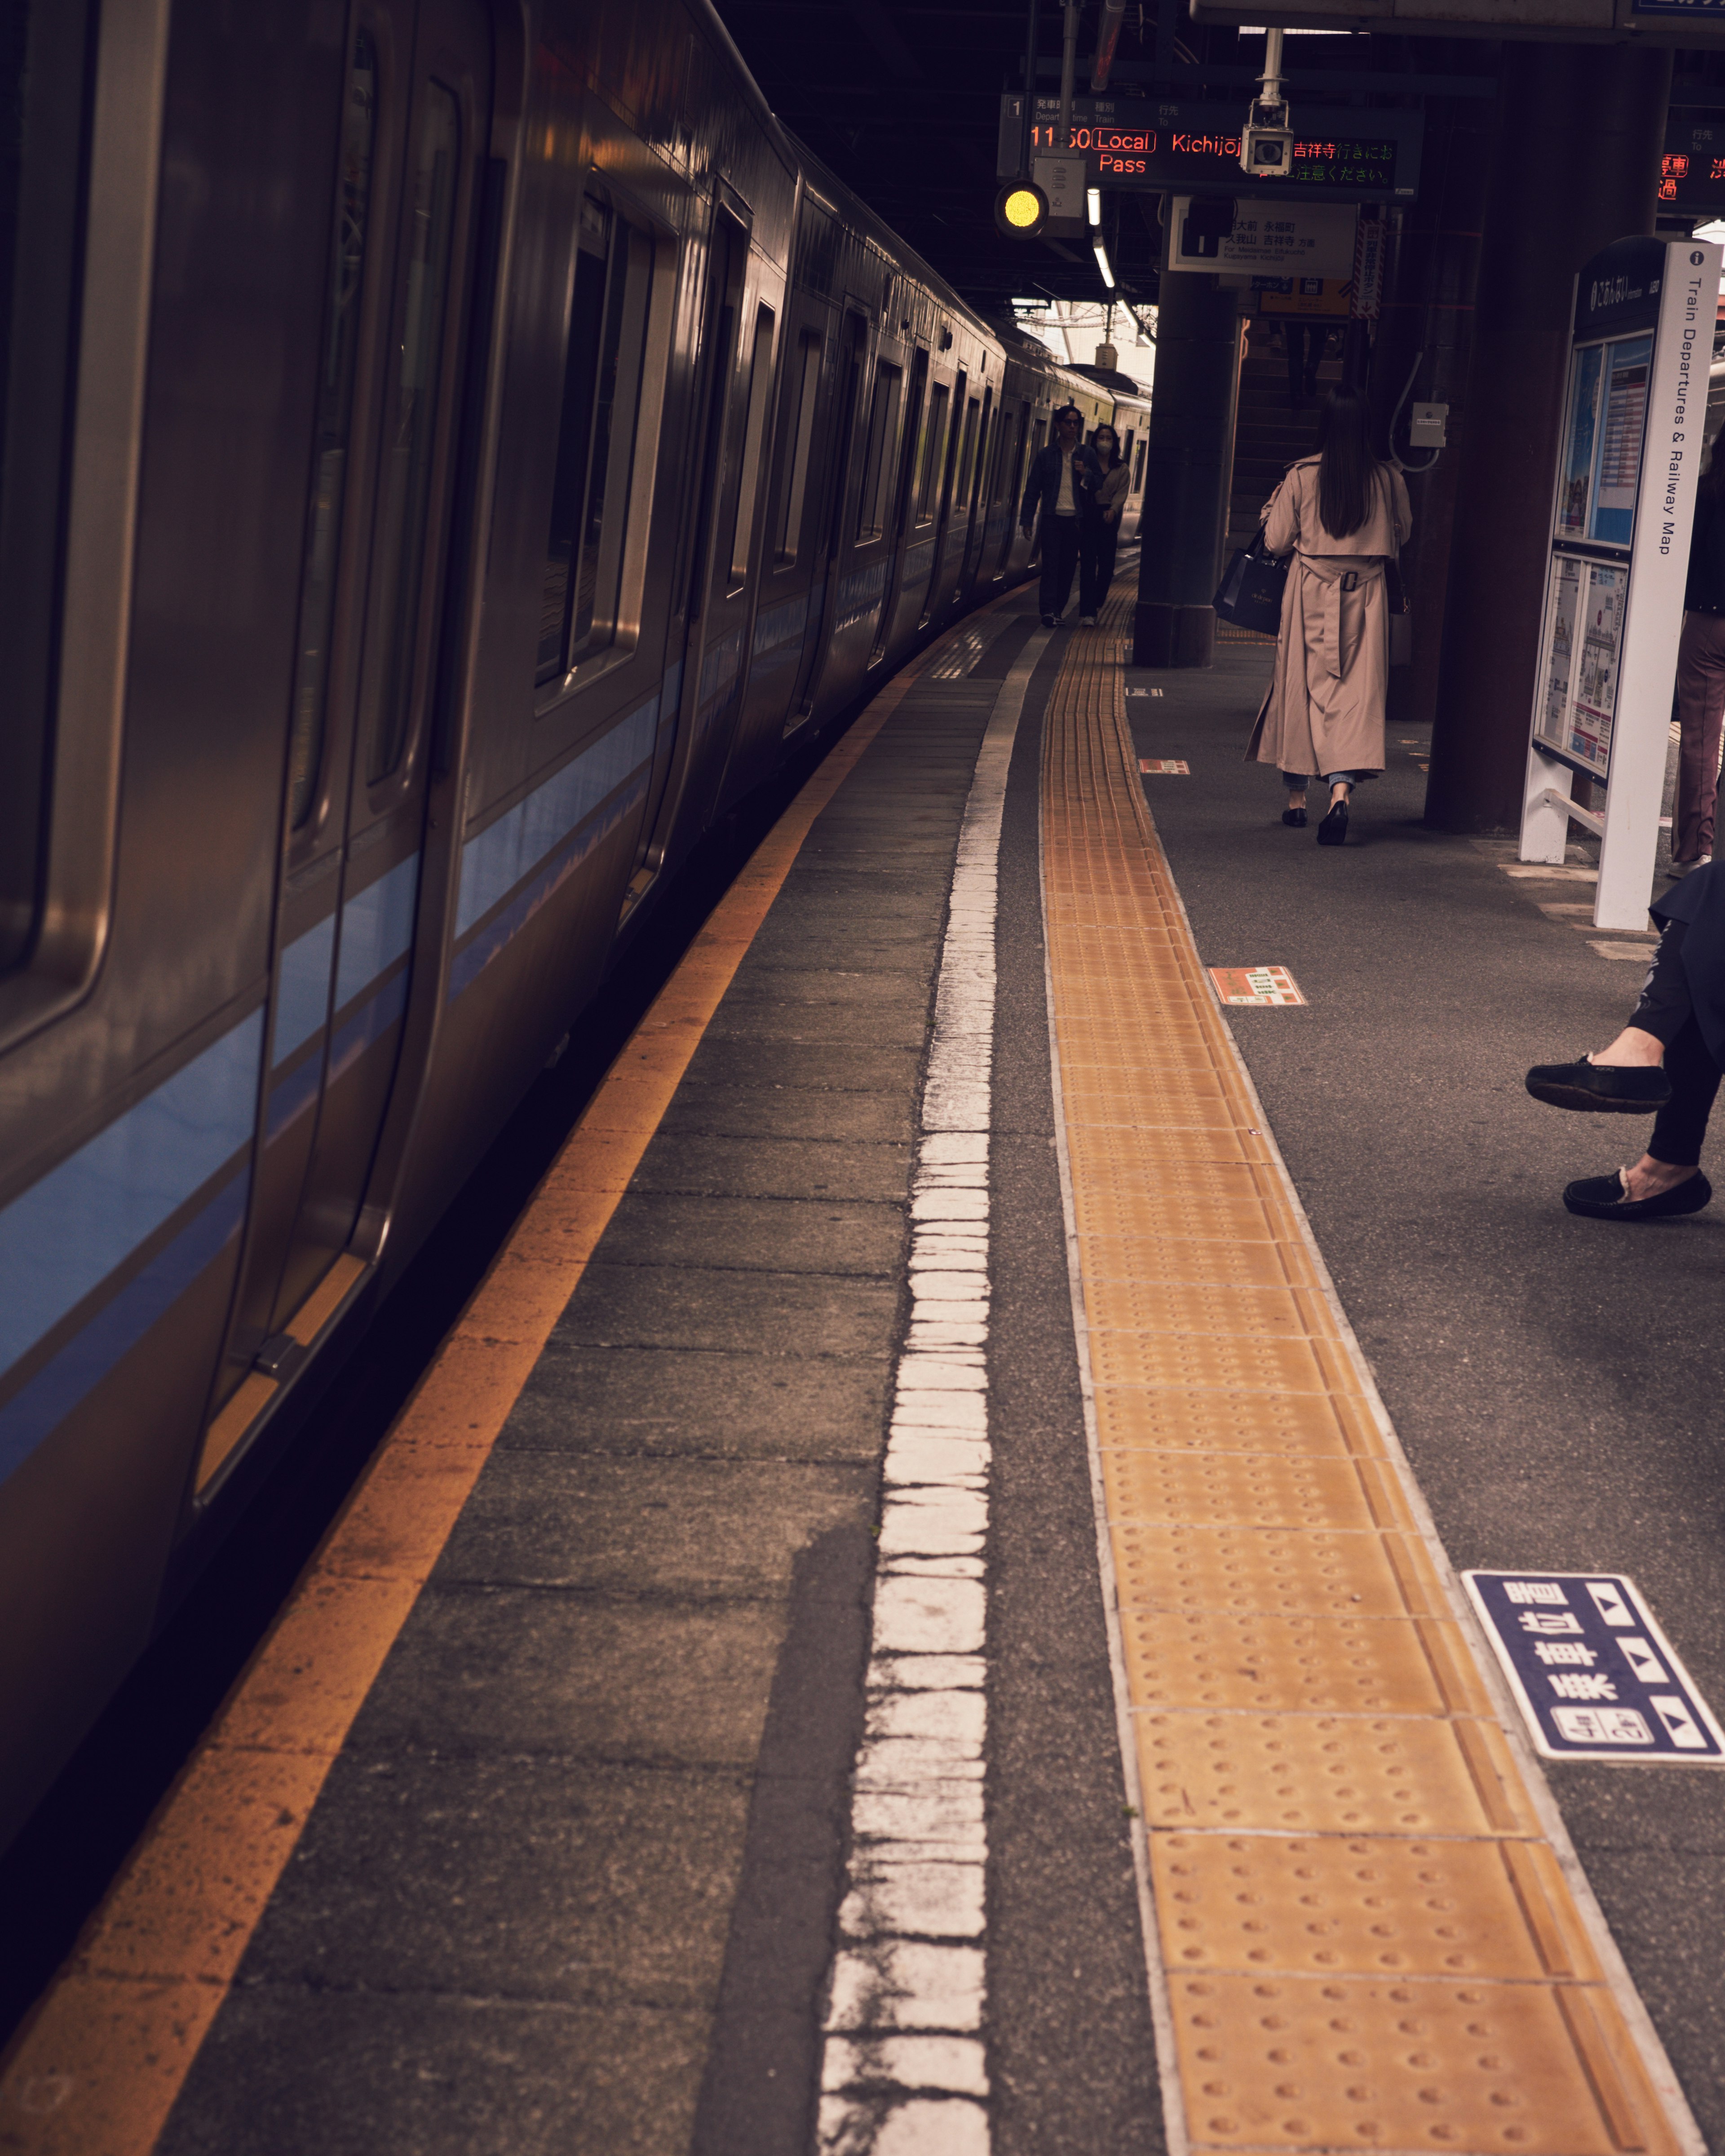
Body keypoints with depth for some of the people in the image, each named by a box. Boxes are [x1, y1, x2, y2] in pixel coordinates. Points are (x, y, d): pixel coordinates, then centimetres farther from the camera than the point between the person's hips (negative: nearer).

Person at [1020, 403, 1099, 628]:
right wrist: (1027, 520, 1)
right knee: (1051, 565, -10)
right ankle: (1049, 611, -15)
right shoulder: (1045, 455, 5)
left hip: (1076, 519, 2)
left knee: (1068, 567, 4)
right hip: (1052, 518, -2)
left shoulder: (1087, 455, 9)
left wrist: (1086, 474, -10)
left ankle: (1058, 611, 13)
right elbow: (1032, 489, 7)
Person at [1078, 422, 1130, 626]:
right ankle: (1087, 613, -13)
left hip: (1109, 519, 2)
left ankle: (1095, 604, 25)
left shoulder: (1121, 470, 12)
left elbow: (1121, 494, -1)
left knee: (1107, 565, 1)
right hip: (1088, 517, -2)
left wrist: (1113, 510, -19)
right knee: (1088, 564, -9)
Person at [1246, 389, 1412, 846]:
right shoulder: (1388, 480, -3)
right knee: (1357, 692, -1)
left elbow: (1277, 541, -1)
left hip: (1311, 592, 0)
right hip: (1365, 595, 0)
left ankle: (1296, 798, 21)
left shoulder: (1302, 476, -8)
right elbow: (1402, 532, 14)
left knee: (1300, 687, 13)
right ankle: (1341, 791, -21)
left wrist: (1273, 509, 17)